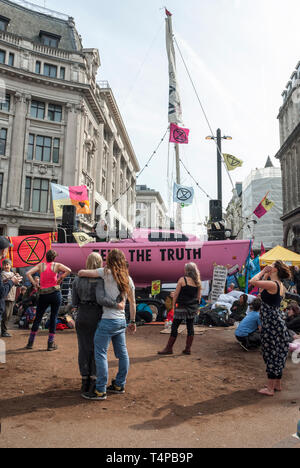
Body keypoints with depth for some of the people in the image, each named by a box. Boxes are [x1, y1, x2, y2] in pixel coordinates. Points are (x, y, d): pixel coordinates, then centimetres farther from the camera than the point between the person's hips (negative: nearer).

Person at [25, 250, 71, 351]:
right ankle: (51, 344, 10)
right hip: (55, 293, -2)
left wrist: (34, 283, 0)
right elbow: (68, 271, -12)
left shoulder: (41, 265, 4)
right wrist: (60, 279, -3)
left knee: (38, 318, 13)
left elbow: (28, 273, -5)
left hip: (43, 294, 2)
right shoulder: (57, 265, 1)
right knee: (53, 318, 6)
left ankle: (30, 343, 21)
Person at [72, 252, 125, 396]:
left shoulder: (78, 279, 2)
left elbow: (74, 302, 4)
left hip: (81, 317, 4)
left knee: (83, 349, 12)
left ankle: (85, 382, 18)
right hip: (96, 317, -4)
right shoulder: (99, 280, -14)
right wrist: (117, 305, -19)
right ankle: (94, 382, 12)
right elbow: (101, 299, -28)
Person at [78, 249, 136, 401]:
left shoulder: (107, 273, -11)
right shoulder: (128, 279, 8)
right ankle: (119, 385, 27)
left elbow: (81, 273, -11)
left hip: (108, 320, -7)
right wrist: (133, 321, 19)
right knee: (122, 353, 14)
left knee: (100, 354, 0)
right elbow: (132, 303, 12)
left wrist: (81, 275, 12)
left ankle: (101, 391, 6)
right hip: (121, 320, 8)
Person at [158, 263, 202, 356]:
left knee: (174, 327, 1)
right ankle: (188, 349, 13)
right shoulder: (197, 282, 5)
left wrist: (174, 305, 1)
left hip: (182, 307, -5)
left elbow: (176, 294, -7)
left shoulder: (182, 279, -9)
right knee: (190, 327, 10)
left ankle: (169, 348, 6)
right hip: (193, 307, 5)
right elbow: (199, 296, 11)